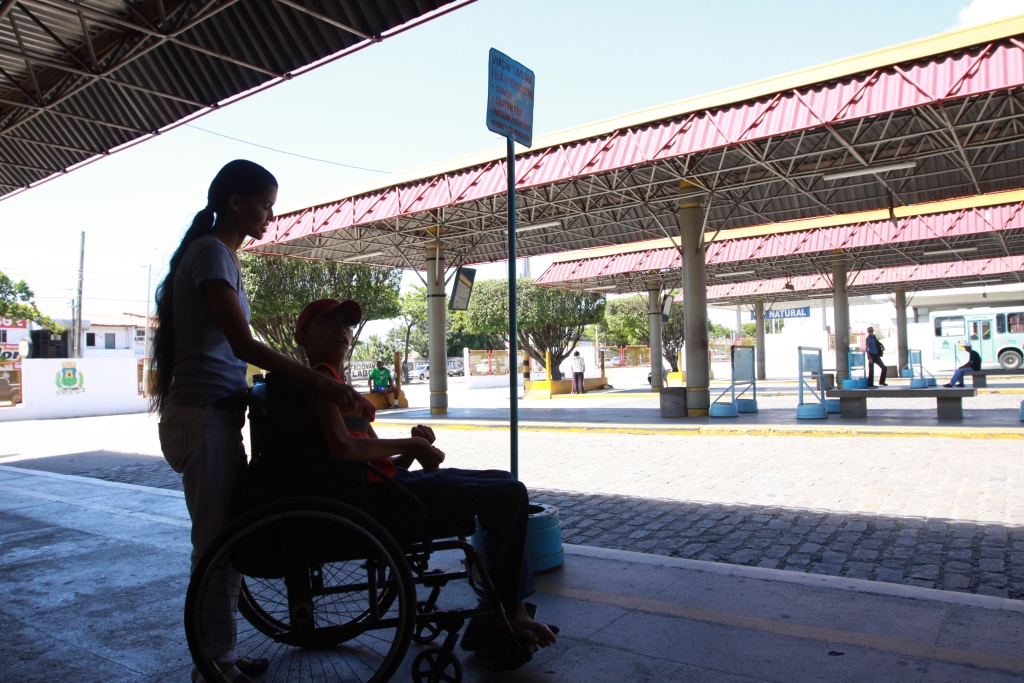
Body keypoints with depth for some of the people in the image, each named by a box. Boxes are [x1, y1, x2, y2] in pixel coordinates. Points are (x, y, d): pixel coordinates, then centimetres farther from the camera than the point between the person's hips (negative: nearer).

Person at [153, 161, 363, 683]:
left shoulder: (219, 254, 18)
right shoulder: (212, 252, -11)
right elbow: (243, 344, -20)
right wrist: (318, 381, -21)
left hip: (215, 413, 10)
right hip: (204, 416, -10)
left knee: (226, 539, 14)